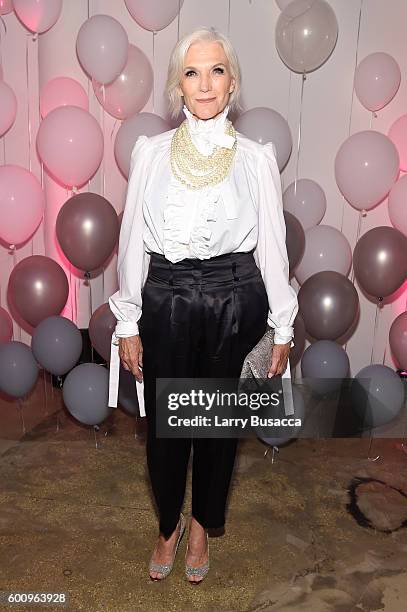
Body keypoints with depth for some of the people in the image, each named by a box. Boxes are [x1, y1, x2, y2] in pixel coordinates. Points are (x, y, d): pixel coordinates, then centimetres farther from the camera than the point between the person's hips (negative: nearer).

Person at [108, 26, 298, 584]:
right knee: (164, 422, 12)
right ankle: (169, 524, 42)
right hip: (166, 301, 1)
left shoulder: (256, 158, 0)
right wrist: (127, 323, 2)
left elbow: (272, 245, 2)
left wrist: (283, 327, 3)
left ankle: (202, 526, 43)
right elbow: (133, 241, 2)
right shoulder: (151, 152, 1)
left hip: (234, 301, 0)